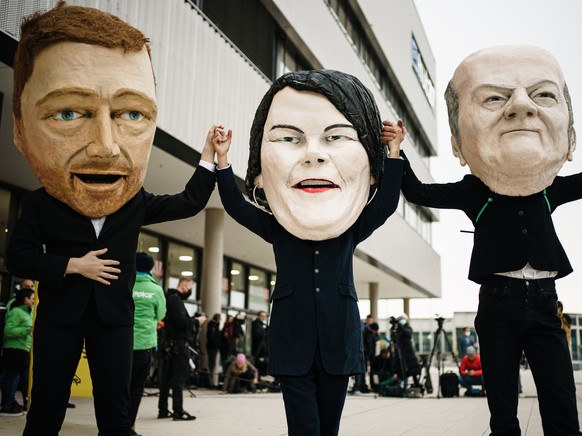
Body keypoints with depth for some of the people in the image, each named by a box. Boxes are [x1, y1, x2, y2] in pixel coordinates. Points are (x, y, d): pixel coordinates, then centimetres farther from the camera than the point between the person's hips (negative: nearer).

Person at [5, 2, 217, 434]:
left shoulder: (137, 204, 0)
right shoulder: (39, 205, -5)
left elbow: (190, 202, 7)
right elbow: (18, 257, -6)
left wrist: (209, 155, -1)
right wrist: (72, 265, -16)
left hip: (114, 318, 1)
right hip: (59, 317, -1)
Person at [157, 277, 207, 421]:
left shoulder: (171, 298, 19)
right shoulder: (175, 299, -12)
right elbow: (181, 321, -21)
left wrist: (193, 321, 10)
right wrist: (196, 321, -7)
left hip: (171, 343, 10)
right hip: (179, 343, -10)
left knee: (167, 376, 10)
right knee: (180, 376, -6)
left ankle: (163, 410, 15)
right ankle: (178, 411, -5)